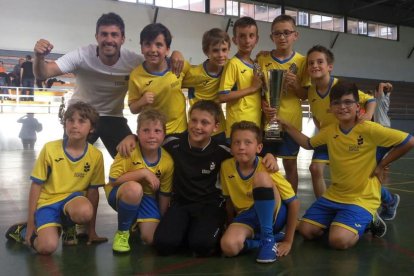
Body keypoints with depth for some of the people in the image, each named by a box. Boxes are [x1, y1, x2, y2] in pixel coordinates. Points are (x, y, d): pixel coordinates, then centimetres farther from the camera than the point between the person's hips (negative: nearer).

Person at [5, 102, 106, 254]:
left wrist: (91, 230, 2)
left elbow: (93, 191, 0)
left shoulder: (96, 155, -8)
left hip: (73, 198, 2)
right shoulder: (49, 149, -11)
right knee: (47, 247, -25)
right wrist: (30, 223, -4)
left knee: (84, 212, -36)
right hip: (47, 201, -1)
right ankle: (24, 230, 11)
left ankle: (68, 226, 3)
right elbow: (36, 185, -4)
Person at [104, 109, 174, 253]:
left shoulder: (167, 161, -12)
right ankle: (122, 232, -13)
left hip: (147, 198, 3)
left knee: (152, 238, -16)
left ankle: (135, 222, 22)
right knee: (134, 188, -39)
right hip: (120, 194, -3)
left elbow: (164, 195, 0)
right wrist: (144, 173, -30)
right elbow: (113, 180, -24)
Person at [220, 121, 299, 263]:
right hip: (247, 216, 3)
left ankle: (269, 239, -21)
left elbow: (293, 202, -13)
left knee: (261, 177, -32)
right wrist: (232, 227, 9)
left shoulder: (266, 168, -18)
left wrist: (288, 241, -12)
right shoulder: (226, 167, -9)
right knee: (229, 246, -32)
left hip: (273, 214, -2)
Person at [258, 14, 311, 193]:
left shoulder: (301, 61, -1)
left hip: (291, 121, 0)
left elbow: (305, 95, 3)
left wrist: (295, 84, -17)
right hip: (267, 120, 1)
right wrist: (263, 106, -16)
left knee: (290, 164, 8)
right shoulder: (262, 59, 0)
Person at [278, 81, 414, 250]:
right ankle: (340, 221, 22)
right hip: (334, 195, 6)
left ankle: (367, 222, 7)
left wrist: (382, 165, -9)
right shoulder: (329, 131, 1)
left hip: (362, 198, -6)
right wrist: (287, 126, 9)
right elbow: (308, 144, 19)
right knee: (306, 231, -4)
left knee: (339, 241, -25)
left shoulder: (369, 130, -18)